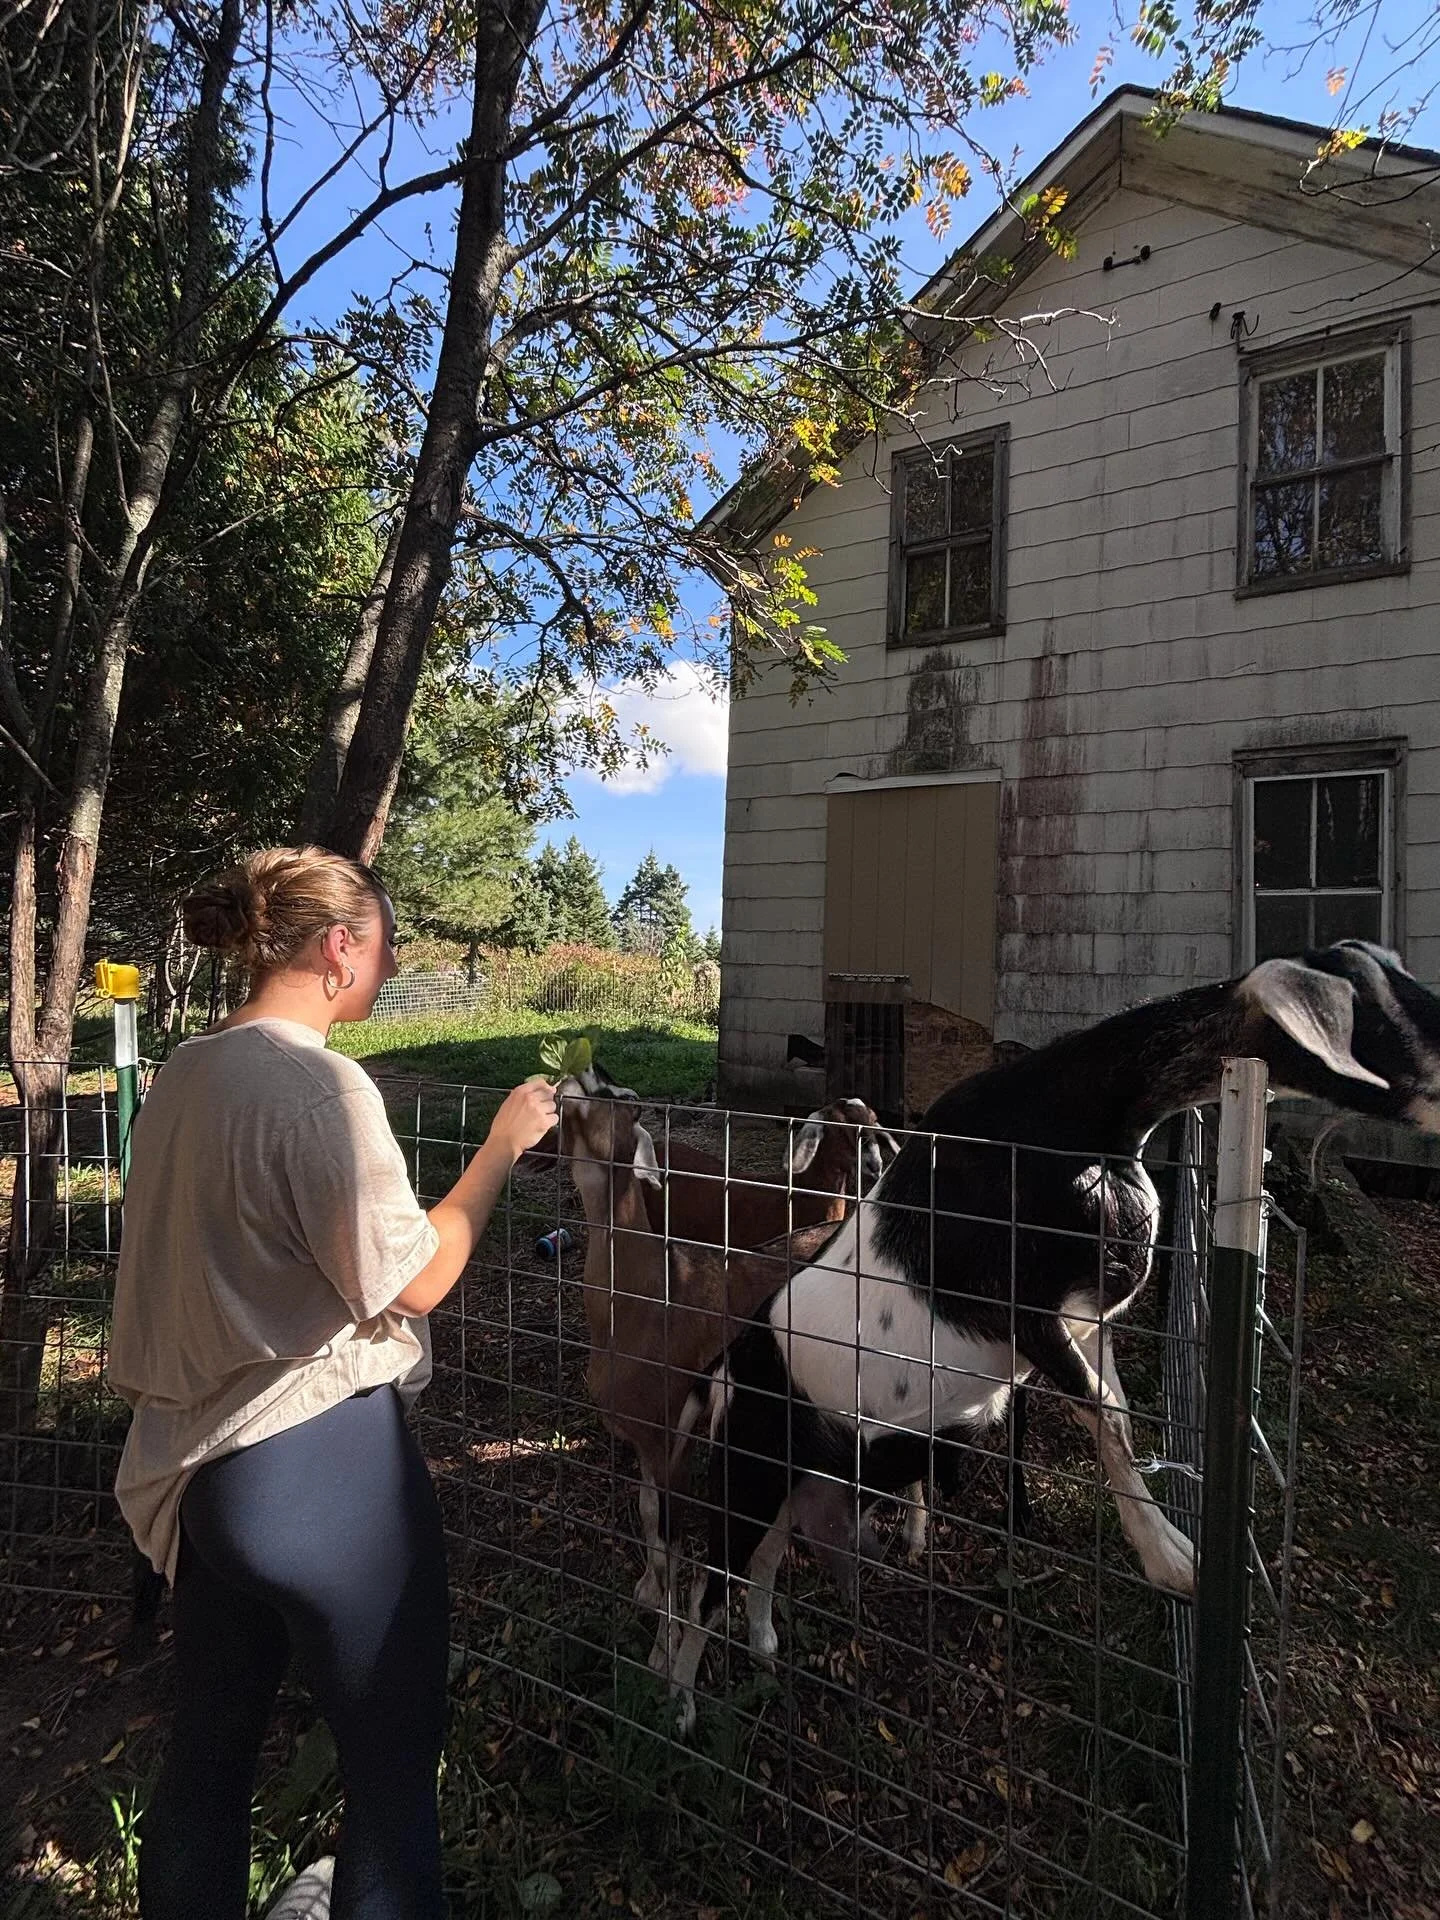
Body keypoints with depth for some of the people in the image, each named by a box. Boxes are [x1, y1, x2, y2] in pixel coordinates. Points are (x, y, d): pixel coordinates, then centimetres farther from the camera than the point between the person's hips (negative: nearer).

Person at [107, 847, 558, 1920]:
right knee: (392, 1771, 11)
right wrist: (502, 1148, -9)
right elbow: (411, 1281, -17)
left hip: (209, 1465, 9)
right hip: (327, 1467, -8)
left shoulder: (186, 1075, 5)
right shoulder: (322, 1087, -22)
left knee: (209, 1749, 24)